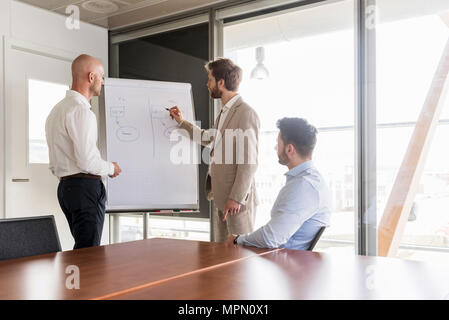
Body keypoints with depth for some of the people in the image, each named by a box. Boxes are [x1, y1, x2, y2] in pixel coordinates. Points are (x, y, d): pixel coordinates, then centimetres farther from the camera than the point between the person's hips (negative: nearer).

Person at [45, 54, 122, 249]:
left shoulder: (57, 109, 17)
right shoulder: (81, 111, -15)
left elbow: (54, 166, 19)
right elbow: (87, 160, -20)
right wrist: (111, 168, -4)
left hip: (65, 186, 10)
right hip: (85, 187, -10)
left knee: (82, 247, 15)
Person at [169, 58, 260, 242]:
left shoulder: (246, 113, -15)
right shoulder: (224, 113, 16)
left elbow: (249, 162, -20)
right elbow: (207, 138, 33)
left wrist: (236, 198, -21)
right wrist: (182, 122, 34)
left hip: (237, 201, -10)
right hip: (221, 199, 10)